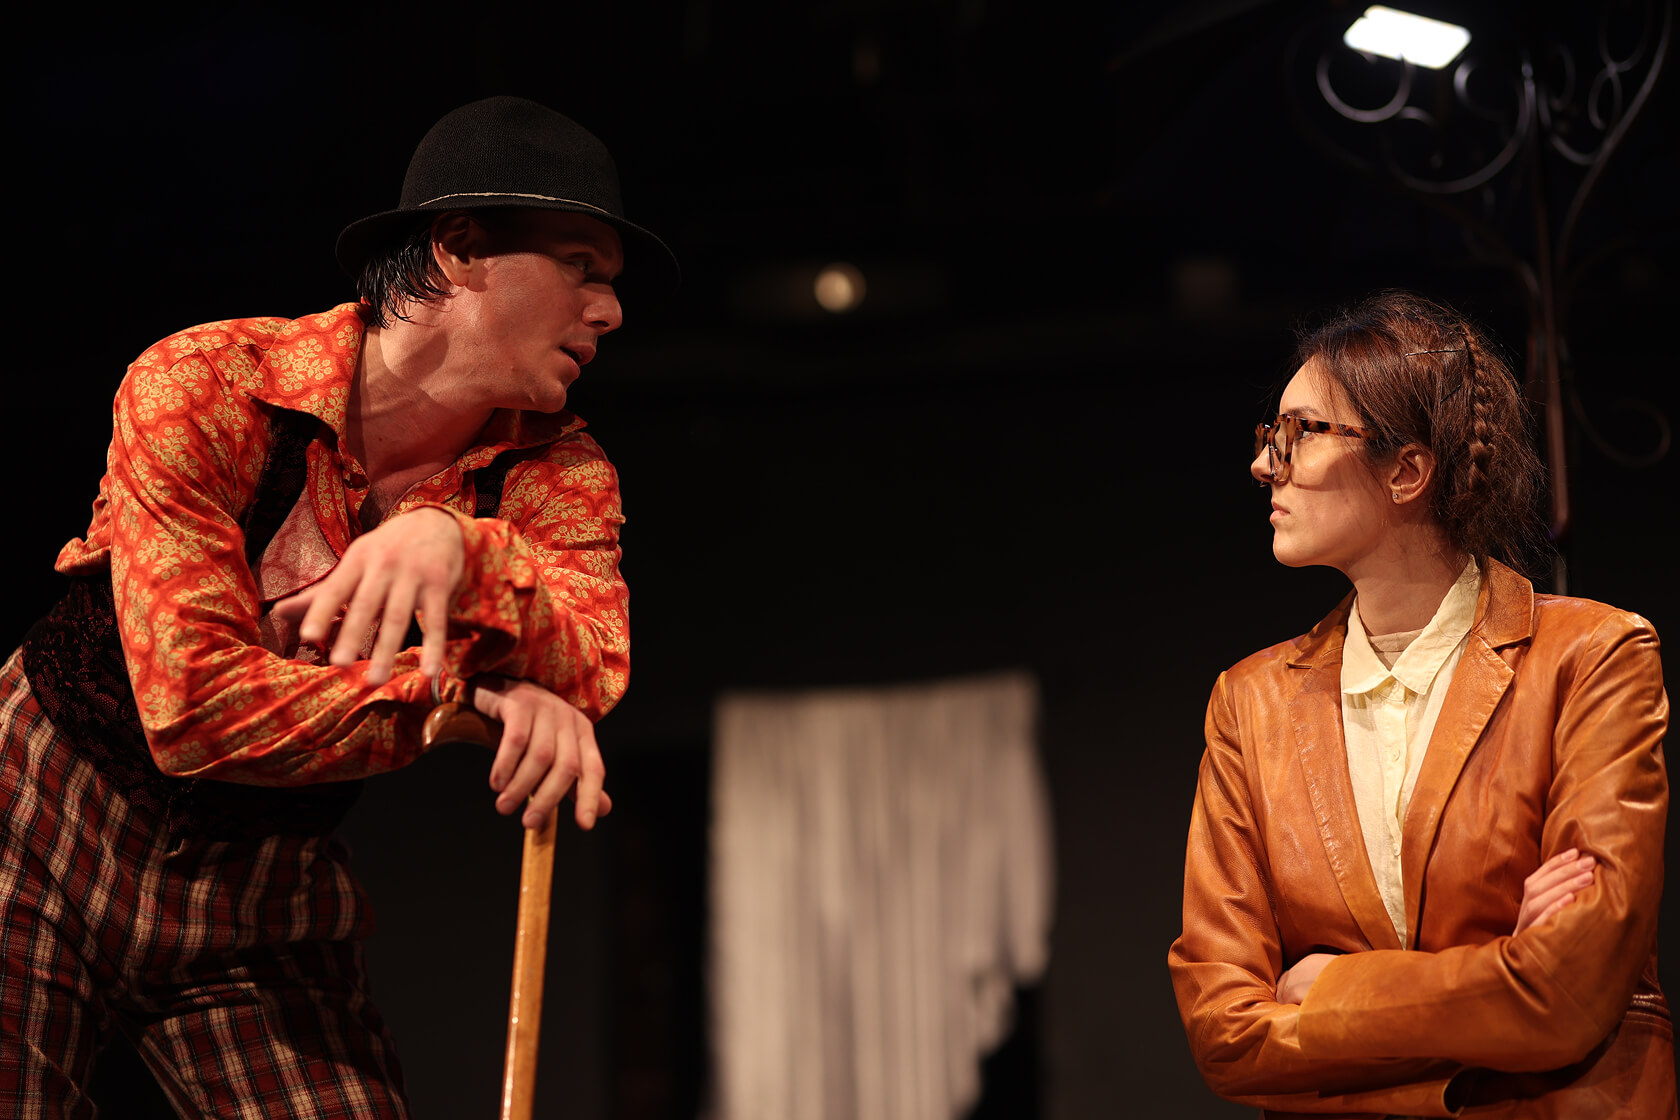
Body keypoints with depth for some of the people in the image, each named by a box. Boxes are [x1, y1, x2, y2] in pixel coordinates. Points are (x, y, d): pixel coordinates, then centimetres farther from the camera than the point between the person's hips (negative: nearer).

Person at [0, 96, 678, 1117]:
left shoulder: (560, 473, -5)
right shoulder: (201, 385, -19)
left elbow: (594, 676, -25)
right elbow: (195, 708, -27)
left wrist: (463, 550, -43)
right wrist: (465, 699, -29)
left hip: (270, 898, 4)